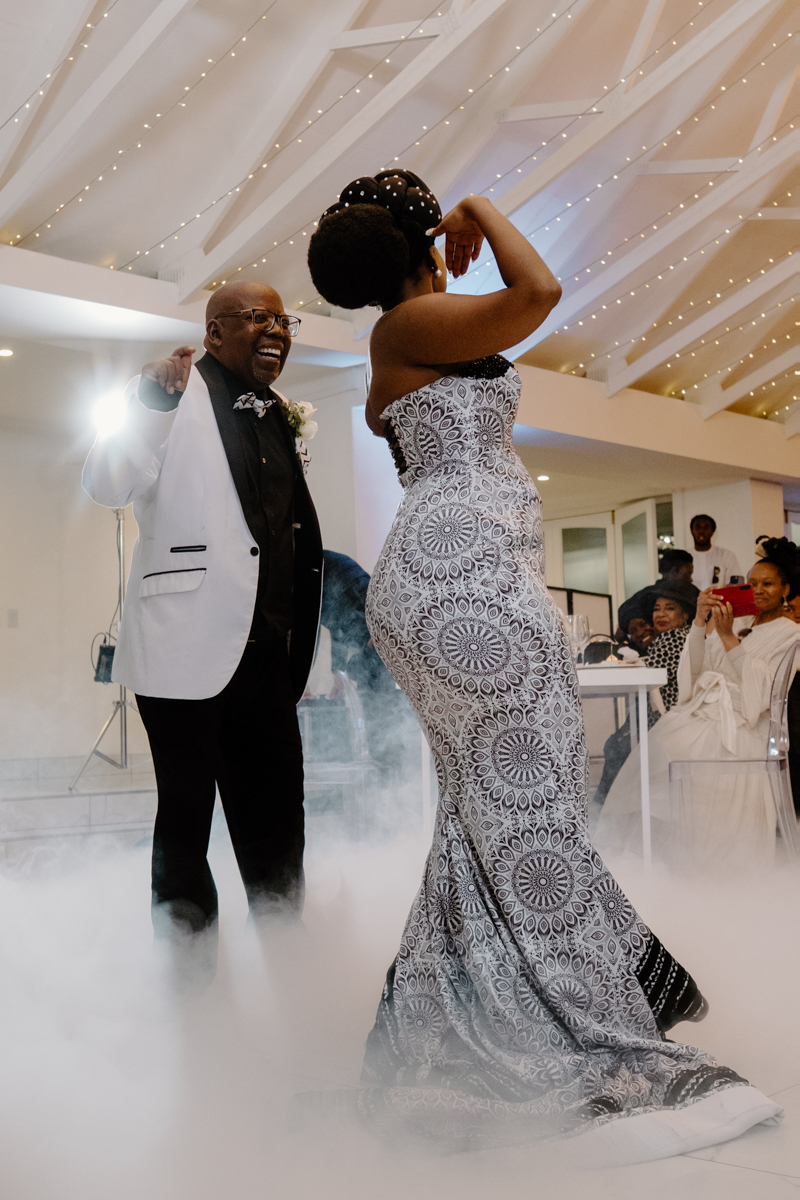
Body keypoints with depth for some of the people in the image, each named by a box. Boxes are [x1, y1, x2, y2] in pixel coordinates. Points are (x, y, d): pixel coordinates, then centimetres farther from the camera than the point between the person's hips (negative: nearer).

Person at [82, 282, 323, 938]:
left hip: (267, 654, 7)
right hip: (189, 650, -6)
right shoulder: (173, 394, -4)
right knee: (187, 813, 5)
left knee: (276, 823, 12)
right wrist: (151, 406, -33)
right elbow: (107, 485, -18)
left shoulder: (281, 416, 17)